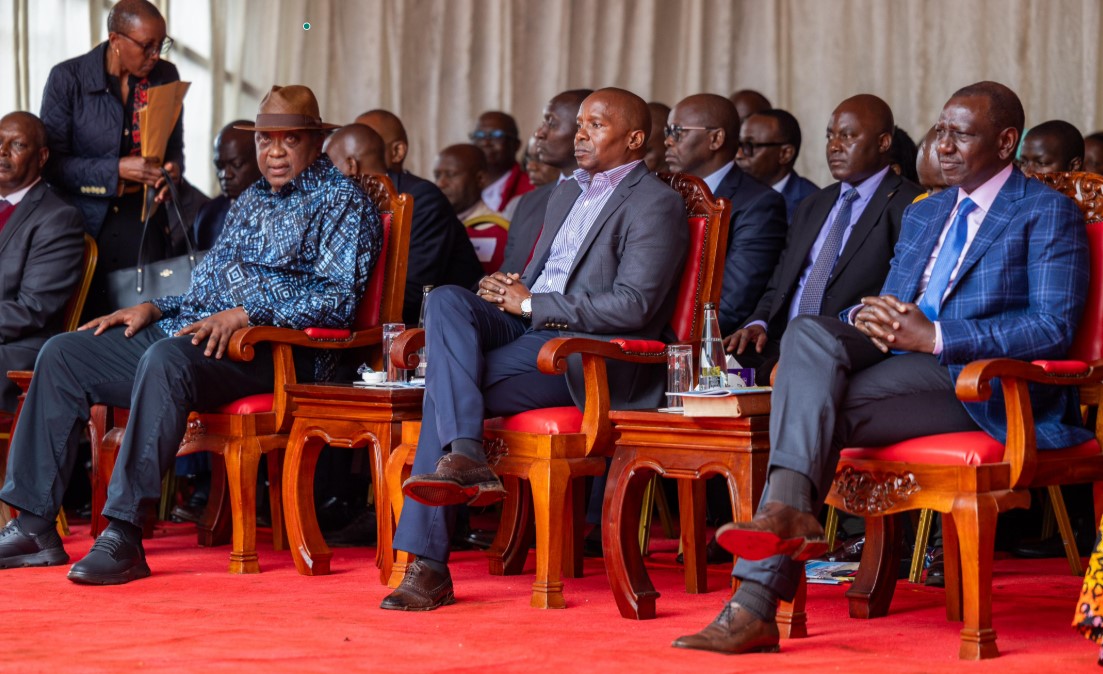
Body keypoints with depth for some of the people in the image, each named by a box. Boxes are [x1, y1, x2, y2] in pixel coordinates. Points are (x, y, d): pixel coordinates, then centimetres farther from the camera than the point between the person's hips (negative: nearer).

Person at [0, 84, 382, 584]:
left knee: (167, 359, -40)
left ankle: (124, 534, -41)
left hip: (266, 349, -9)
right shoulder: (252, 201, 27)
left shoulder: (342, 202, 2)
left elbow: (338, 298, -13)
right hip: (193, 328, 9)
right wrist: (154, 308, 12)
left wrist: (245, 315, -22)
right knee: (63, 355, -3)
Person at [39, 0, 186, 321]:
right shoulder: (67, 78, -7)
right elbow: (52, 162, -9)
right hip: (85, 222, -3)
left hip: (144, 222, 3)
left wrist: (172, 169, -8)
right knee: (88, 318, -3)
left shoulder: (165, 76, 4)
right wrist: (118, 170, -19)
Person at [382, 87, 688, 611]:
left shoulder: (655, 205, -3)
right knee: (446, 300, -22)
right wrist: (506, 292, 3)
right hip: (527, 331, 8)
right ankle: (467, 457, -35)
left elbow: (632, 307, -15)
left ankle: (428, 566, -23)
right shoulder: (566, 195, 26)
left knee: (444, 390, -24)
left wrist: (531, 304, -12)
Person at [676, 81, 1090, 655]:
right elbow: (894, 304, 23)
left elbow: (1053, 328, -9)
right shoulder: (923, 214, 27)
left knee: (821, 407, -26)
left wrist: (935, 337, -17)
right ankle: (789, 513, -36)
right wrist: (867, 318, -4)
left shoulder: (1048, 214, 3)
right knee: (809, 332, -22)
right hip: (905, 368, 7)